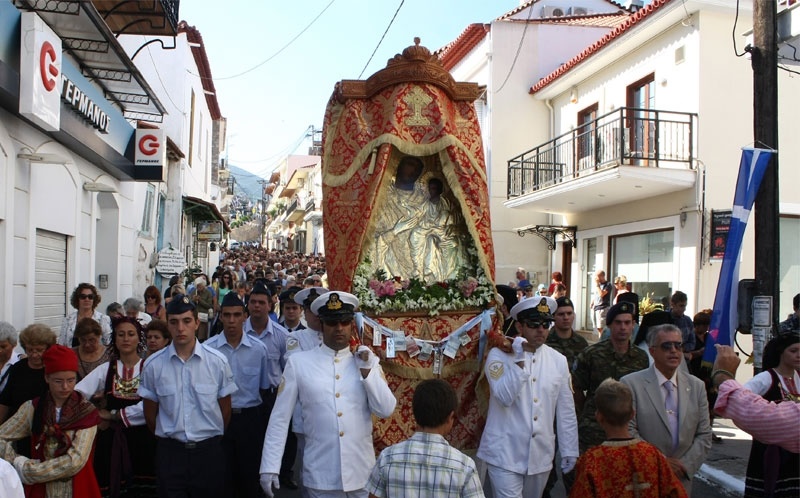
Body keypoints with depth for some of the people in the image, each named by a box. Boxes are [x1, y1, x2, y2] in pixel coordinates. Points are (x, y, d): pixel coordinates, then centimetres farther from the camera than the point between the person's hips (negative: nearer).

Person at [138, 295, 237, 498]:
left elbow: (225, 410, 4)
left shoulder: (217, 361, -7)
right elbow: (150, 414, 7)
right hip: (170, 452, 0)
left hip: (209, 451, 0)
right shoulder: (153, 365, -5)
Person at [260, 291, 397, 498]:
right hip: (319, 477, -1)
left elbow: (386, 410, -2)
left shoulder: (367, 362, 3)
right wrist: (270, 466, -5)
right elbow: (280, 417, -2)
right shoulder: (298, 362, -3)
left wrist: (367, 370, -10)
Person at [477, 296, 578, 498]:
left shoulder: (558, 360, 4)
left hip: (542, 455, 4)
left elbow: (566, 411, 9)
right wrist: (519, 360, -21)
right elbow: (505, 397, -18)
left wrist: (569, 450, 10)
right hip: (505, 454, -4)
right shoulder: (499, 355, -6)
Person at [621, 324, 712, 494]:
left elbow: (704, 435, 5)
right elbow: (628, 433, -12)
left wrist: (686, 465, -7)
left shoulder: (697, 386, 5)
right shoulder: (631, 384, -8)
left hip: (682, 480, 4)